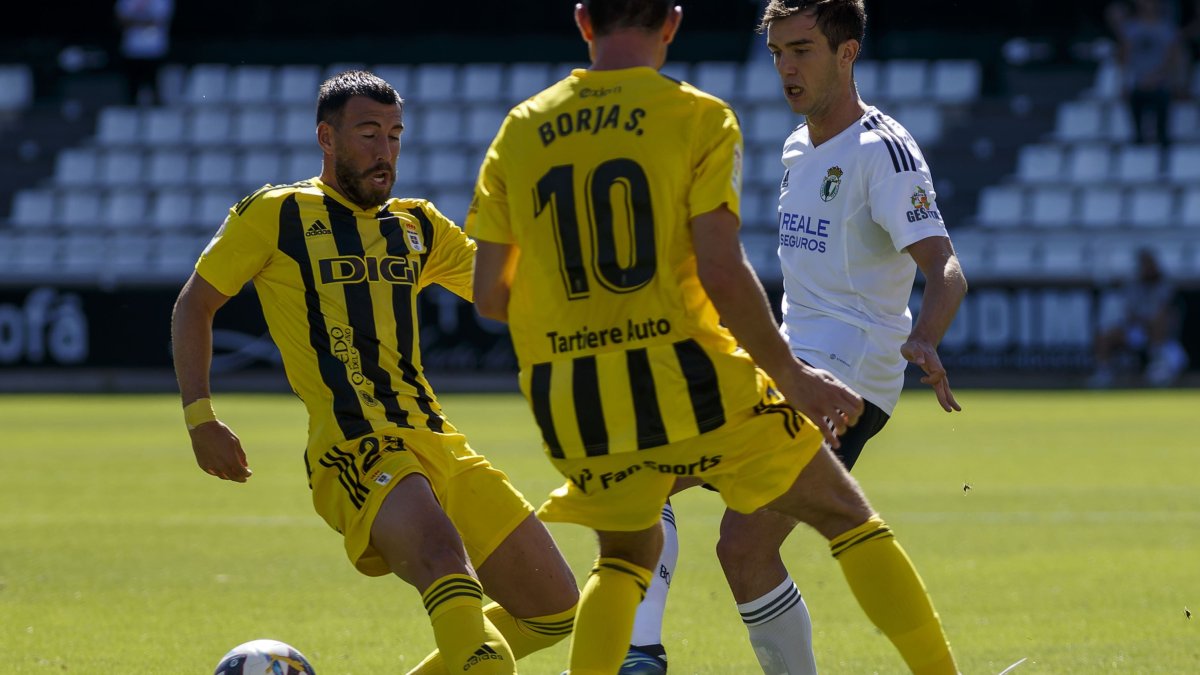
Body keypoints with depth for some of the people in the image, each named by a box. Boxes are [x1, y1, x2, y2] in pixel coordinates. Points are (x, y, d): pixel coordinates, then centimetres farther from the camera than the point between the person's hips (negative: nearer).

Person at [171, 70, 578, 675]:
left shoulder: (417, 227, 19)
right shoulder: (276, 214, 5)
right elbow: (194, 306, 11)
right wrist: (200, 419, 2)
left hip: (437, 443, 7)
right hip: (354, 449, -7)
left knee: (555, 609, 5)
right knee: (444, 559, -36)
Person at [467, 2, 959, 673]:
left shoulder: (521, 130, 6)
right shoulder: (698, 118, -4)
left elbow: (489, 295, 5)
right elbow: (722, 273, -14)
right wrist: (791, 376, -4)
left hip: (575, 409, 4)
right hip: (688, 380, -4)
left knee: (628, 551, 28)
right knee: (848, 516, 11)